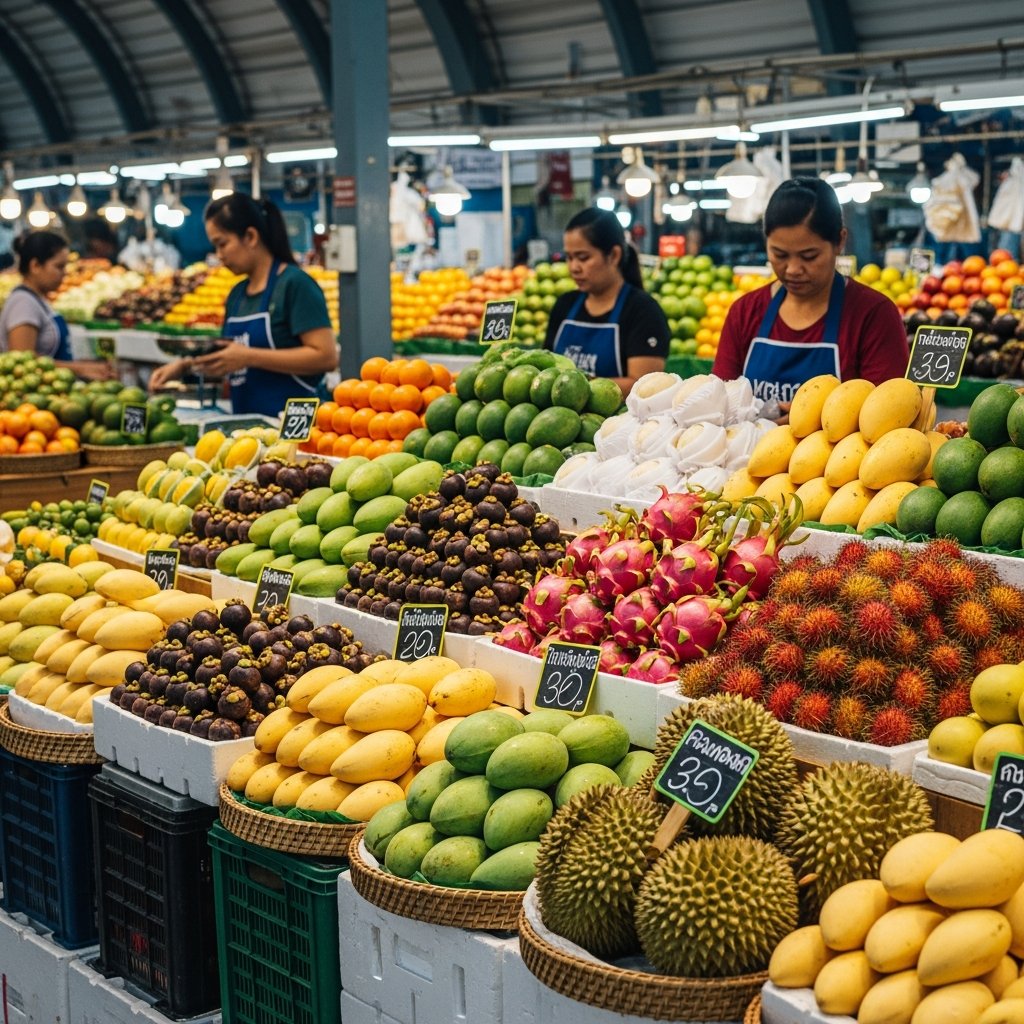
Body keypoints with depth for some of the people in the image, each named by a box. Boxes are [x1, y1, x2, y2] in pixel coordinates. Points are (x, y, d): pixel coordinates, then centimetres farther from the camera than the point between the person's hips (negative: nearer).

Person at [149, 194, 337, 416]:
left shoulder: (295, 284, -7)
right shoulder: (237, 294, 15)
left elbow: (326, 356, -16)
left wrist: (248, 357, -17)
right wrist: (184, 365, 7)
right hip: (247, 421, 7)